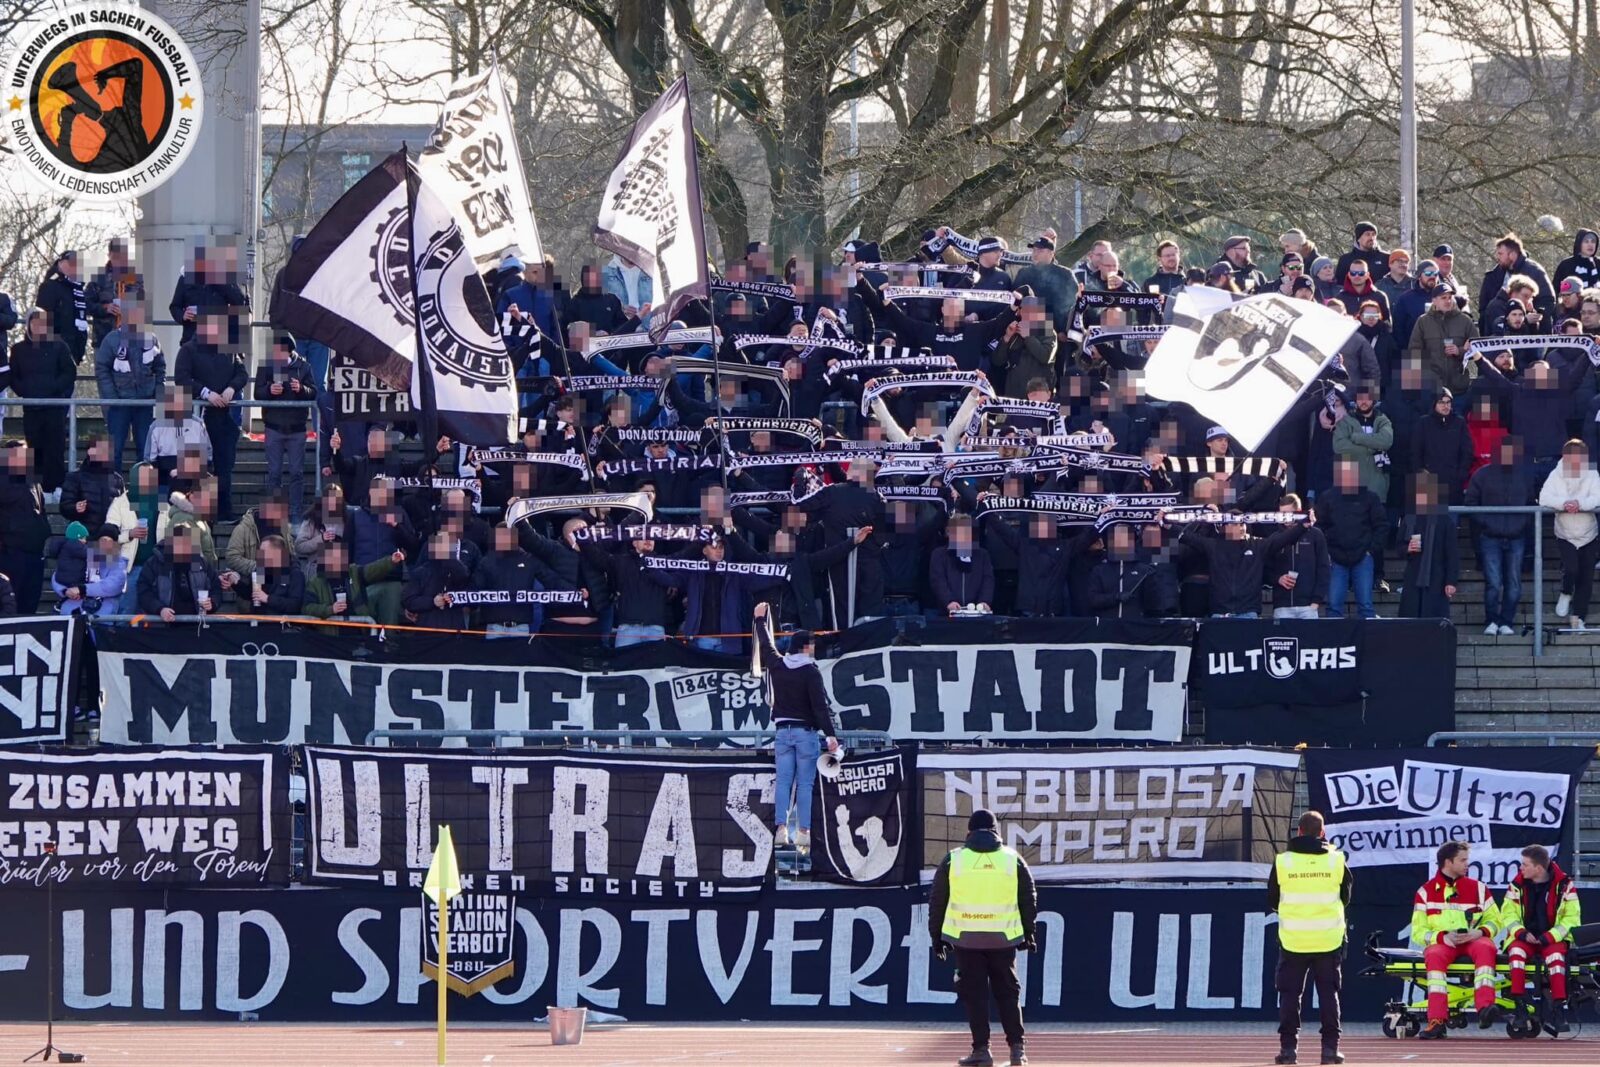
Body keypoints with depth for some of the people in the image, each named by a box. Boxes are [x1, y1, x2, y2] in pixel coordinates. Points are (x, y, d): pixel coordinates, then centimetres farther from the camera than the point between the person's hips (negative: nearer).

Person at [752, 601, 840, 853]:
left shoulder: (777, 665, 4)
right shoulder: (811, 671, -10)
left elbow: (765, 646, 25)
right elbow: (821, 704, -16)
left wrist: (760, 619, 41)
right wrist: (831, 734, -18)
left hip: (783, 731, 4)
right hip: (806, 732, -4)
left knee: (783, 782, 4)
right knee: (805, 783, -3)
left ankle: (781, 829, -5)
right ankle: (803, 832, -7)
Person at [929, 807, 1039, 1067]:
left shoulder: (952, 860, 1)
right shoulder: (1013, 860, 3)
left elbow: (937, 902, 4)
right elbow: (1029, 900, 8)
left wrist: (936, 936, 12)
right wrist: (1029, 933, 17)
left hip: (966, 938, -1)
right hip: (1003, 938, 1)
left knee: (973, 994, 4)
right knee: (1007, 991, 11)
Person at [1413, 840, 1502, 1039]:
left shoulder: (1477, 888, 11)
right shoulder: (1426, 892, 7)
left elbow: (1492, 920, 13)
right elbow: (1418, 932, 3)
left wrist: (1480, 933, -11)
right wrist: (1444, 938, -15)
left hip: (1473, 940, 1)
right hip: (1440, 942, -1)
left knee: (1485, 947, -34)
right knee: (1434, 955, -36)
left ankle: (1485, 1007, -49)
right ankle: (1437, 1020, -43)